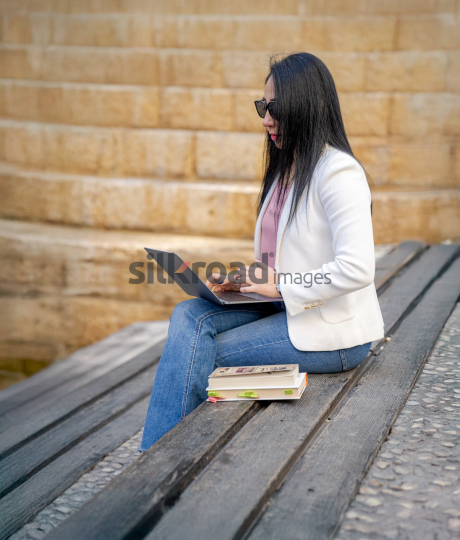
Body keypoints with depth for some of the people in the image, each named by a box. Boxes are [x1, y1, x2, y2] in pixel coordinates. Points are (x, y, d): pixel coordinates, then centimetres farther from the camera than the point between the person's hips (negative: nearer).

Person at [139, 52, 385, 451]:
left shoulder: (338, 172, -15)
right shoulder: (286, 169, 15)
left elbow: (357, 269, -25)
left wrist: (280, 285, -19)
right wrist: (243, 278, 2)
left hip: (331, 330, -8)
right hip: (285, 309, 9)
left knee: (199, 354, -17)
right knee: (189, 316, -11)